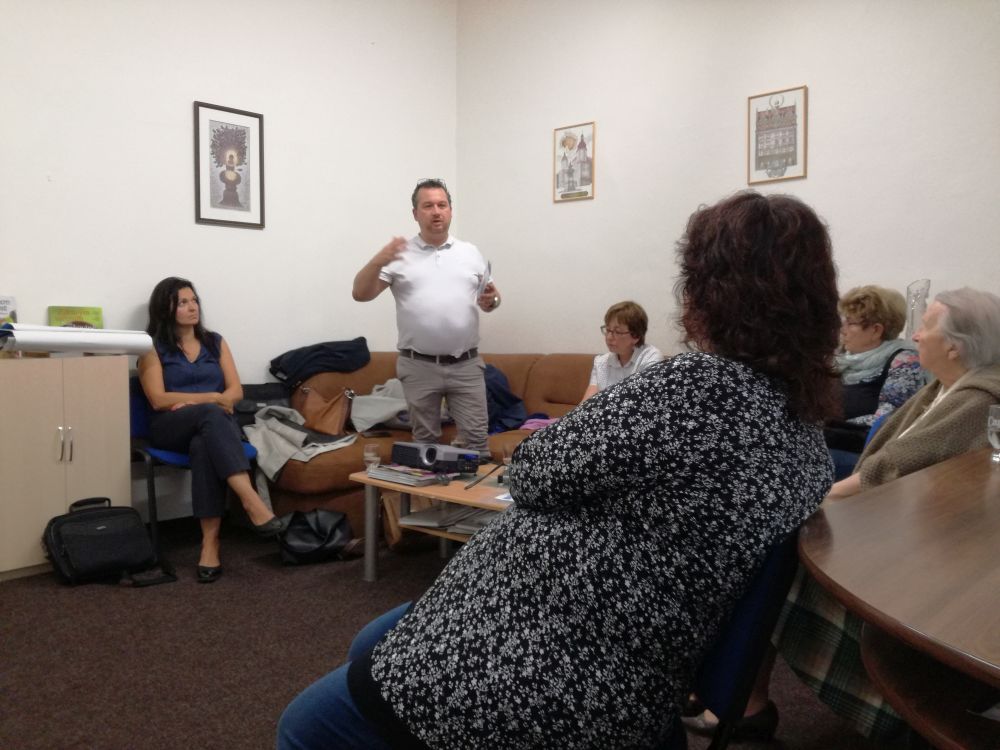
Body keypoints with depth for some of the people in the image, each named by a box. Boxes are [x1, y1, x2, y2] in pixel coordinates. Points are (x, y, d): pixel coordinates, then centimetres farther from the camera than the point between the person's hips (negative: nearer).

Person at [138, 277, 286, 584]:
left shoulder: (215, 342, 17)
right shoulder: (153, 347, 7)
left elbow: (236, 391, 7)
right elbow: (159, 400, -5)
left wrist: (191, 400, -9)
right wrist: (210, 398, -8)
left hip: (214, 424, 2)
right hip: (171, 428, -2)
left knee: (204, 446, -37)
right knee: (211, 414, -37)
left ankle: (210, 541, -43)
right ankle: (252, 501, -51)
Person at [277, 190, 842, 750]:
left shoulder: (698, 386, -26)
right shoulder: (805, 419, 3)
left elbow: (535, 473, -16)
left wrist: (594, 413, 3)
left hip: (541, 682, -10)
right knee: (369, 649, 27)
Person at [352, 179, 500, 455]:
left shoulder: (470, 253, 10)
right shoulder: (399, 255, 2)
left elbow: (488, 301, 16)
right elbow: (361, 294, -5)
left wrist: (493, 300, -8)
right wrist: (378, 261, -22)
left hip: (466, 365, 2)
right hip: (419, 367, -1)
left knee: (475, 436, 2)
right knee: (425, 439, 10)